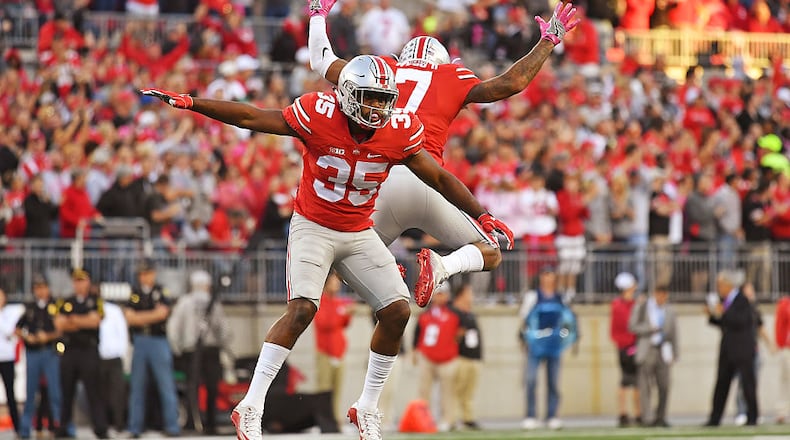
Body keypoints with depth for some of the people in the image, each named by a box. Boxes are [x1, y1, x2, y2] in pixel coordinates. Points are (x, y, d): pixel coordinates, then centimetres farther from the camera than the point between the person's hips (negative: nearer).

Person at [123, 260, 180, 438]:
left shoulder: (162, 292, 3)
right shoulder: (134, 293, 10)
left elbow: (162, 313, -11)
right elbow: (129, 317, 0)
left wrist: (139, 317, -6)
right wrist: (151, 316, -9)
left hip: (159, 341, -3)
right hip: (139, 342, 3)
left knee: (166, 385, -6)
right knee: (136, 386, 4)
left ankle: (172, 425, -5)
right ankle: (135, 427, 8)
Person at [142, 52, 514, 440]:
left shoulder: (399, 132, -11)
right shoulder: (319, 115, -20)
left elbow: (439, 178, -2)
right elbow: (251, 118, -14)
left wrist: (481, 216, -8)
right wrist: (189, 104, -15)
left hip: (359, 233, 4)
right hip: (313, 227, -4)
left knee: (398, 311, -7)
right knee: (302, 309, -23)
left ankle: (367, 408, 10)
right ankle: (250, 408, -20)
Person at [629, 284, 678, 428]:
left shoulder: (669, 311, 13)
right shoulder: (640, 308, 7)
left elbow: (674, 333, 14)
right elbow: (632, 327, -1)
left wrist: (674, 354, 8)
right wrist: (651, 328, -12)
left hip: (663, 351, 2)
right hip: (646, 351, -2)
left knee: (664, 386, -3)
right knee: (645, 386, -6)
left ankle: (660, 418, 5)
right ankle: (647, 418, -6)